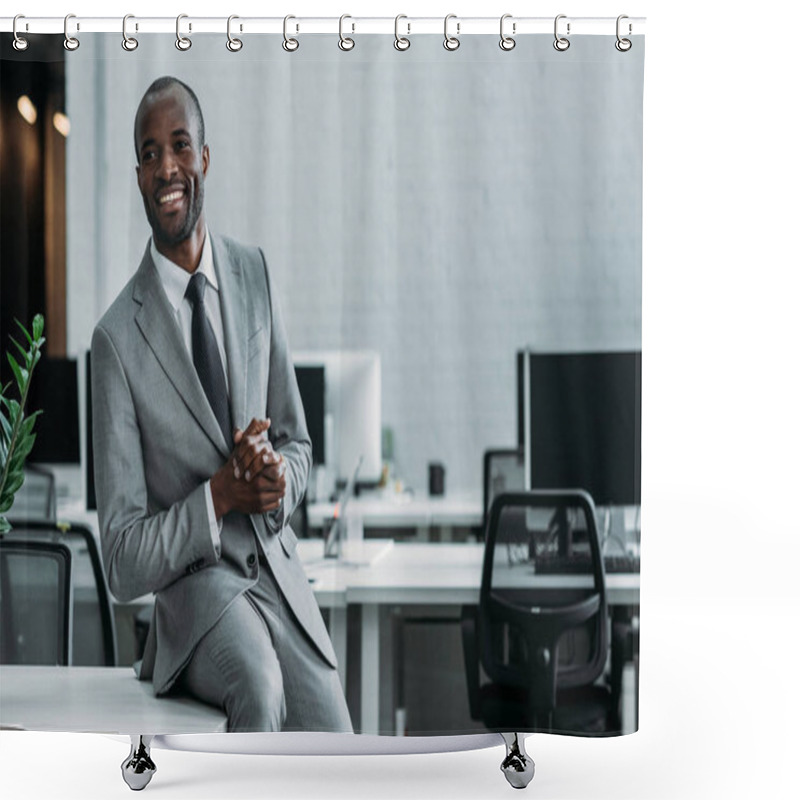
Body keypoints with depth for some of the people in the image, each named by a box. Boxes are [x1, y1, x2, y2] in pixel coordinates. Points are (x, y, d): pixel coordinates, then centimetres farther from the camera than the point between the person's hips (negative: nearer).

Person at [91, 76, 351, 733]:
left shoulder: (254, 275, 8)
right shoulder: (118, 338, -7)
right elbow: (124, 563, -6)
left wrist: (279, 476, -7)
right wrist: (218, 496, -19)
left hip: (280, 573, 3)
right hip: (194, 587, -3)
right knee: (260, 686, -35)